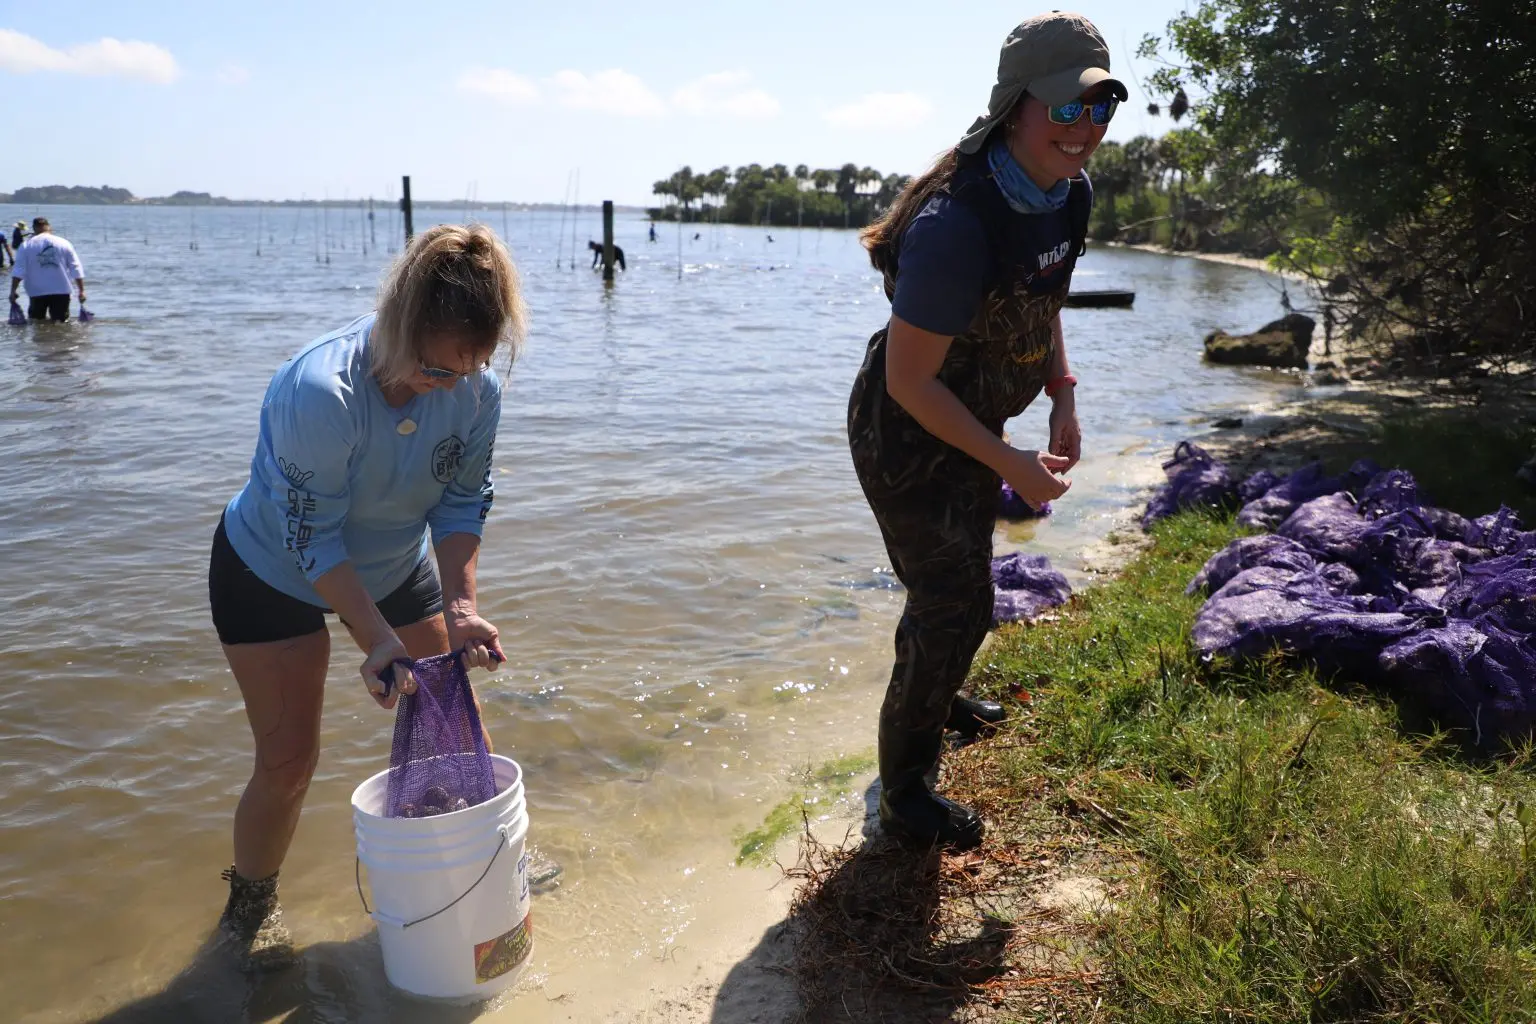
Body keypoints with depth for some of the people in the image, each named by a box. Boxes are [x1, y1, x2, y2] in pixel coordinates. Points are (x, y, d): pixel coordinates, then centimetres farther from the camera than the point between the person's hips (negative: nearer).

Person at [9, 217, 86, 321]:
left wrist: (13, 291, -2)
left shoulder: (26, 245, 2)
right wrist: (82, 290, 3)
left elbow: (18, 271, -4)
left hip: (37, 293, 0)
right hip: (61, 291, 0)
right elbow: (76, 269, 0)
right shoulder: (64, 243, 3)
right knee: (59, 323, 2)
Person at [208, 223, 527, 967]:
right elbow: (313, 540, -30)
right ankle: (250, 904, 27)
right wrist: (377, 638, -34)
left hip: (395, 565, 5)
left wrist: (461, 606, -26)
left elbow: (461, 504, -13)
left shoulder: (476, 391, -23)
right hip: (273, 574, -4)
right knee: (288, 759, -1)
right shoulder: (319, 392, -39)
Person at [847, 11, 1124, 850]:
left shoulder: (1069, 196, -7)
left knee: (955, 583, 26)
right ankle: (904, 798, 16)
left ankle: (935, 697, 55)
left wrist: (1062, 398, 2)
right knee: (955, 603, -3)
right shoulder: (957, 227, -34)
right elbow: (909, 381, -29)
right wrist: (1012, 466, -23)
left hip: (969, 425, 9)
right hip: (908, 435, -9)